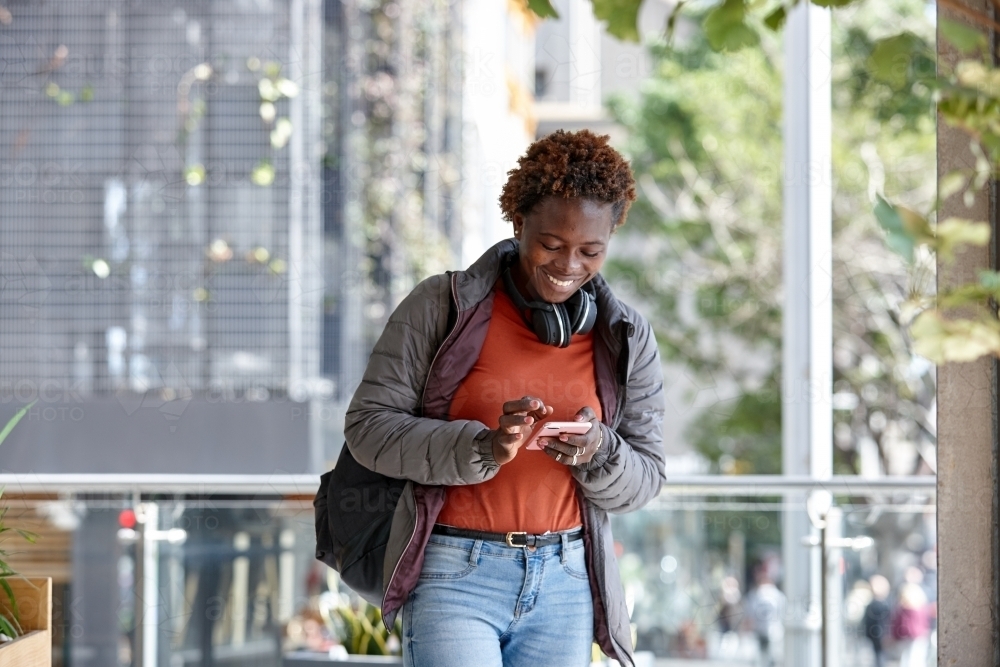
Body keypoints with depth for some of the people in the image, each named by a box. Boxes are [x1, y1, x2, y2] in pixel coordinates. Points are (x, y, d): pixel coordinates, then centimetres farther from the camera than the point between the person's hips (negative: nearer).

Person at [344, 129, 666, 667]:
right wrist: (483, 448, -20)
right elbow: (368, 426, -5)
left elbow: (646, 477, 10)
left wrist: (597, 452, -14)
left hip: (564, 583, 4)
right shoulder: (443, 306, -2)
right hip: (455, 576, -4)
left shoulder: (626, 339, 8)